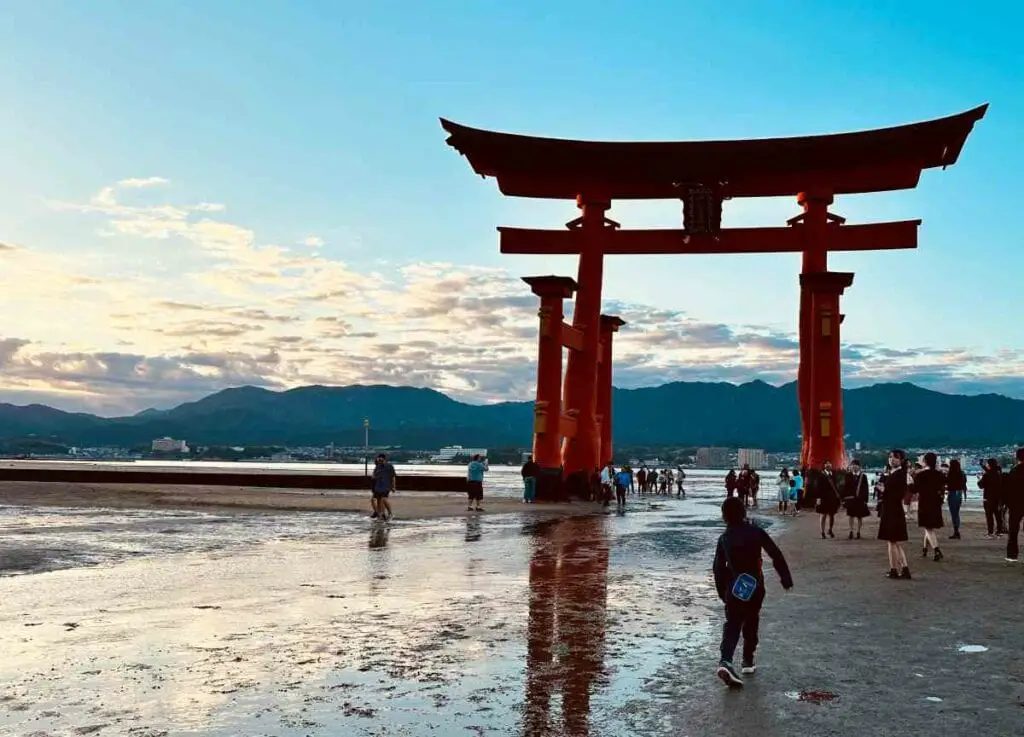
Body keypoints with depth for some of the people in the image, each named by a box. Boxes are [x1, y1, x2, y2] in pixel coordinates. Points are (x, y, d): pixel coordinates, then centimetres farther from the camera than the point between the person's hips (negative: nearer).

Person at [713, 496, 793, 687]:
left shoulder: (724, 538, 1)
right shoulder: (756, 532, -4)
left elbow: (718, 567, 4)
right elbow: (776, 555, -5)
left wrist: (722, 591, 15)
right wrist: (786, 578, 4)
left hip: (734, 588, 0)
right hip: (755, 586, 0)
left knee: (732, 625, -1)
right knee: (751, 623, 17)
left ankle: (726, 661, -21)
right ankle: (748, 661, 23)